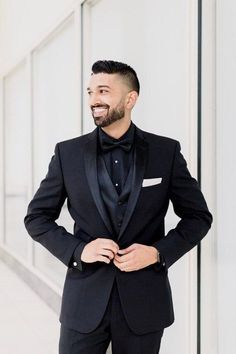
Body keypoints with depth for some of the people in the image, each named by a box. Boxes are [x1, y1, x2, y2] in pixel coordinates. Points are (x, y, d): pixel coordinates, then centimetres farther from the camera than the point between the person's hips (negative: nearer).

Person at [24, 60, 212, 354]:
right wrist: (78, 250, -11)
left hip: (144, 301, 0)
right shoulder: (68, 153, 0)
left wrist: (158, 252, -11)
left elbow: (198, 216, 4)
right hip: (85, 301, 0)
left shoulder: (166, 152, -1)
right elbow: (36, 217, 5)